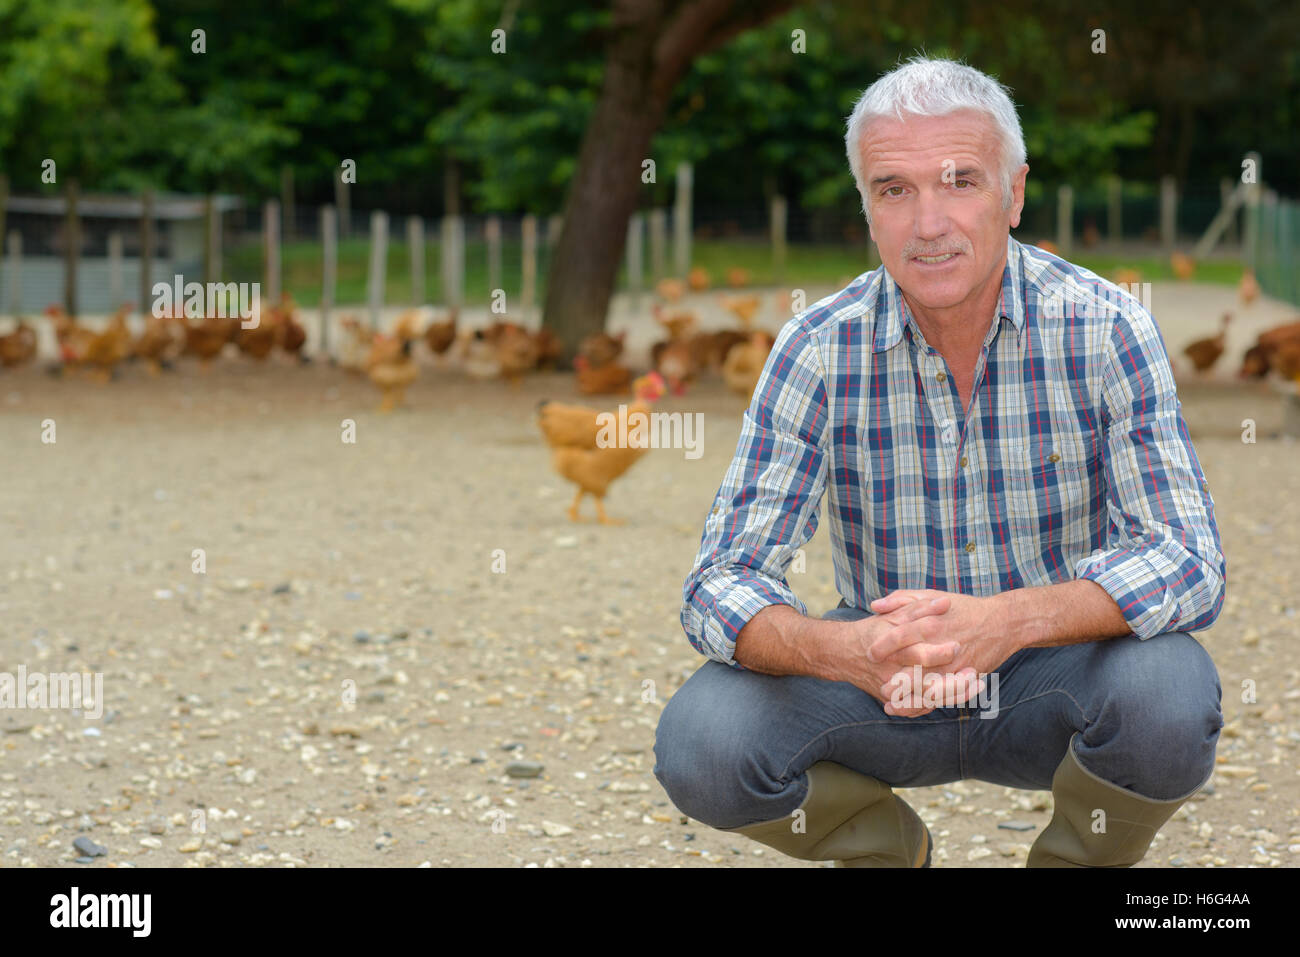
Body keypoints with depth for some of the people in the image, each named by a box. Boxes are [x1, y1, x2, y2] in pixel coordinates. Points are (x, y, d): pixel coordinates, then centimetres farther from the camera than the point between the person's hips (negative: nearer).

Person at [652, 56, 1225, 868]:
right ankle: (887, 848, 9)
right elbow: (721, 584, -16)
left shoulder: (1107, 330, -15)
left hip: (1053, 678, -1)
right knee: (700, 741, -25)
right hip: (881, 688, 1)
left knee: (1168, 692, -34)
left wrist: (1009, 620, -42)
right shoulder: (819, 350, -13)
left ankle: (1078, 859, 2)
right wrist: (846, 650, -39)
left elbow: (1188, 563, -23)